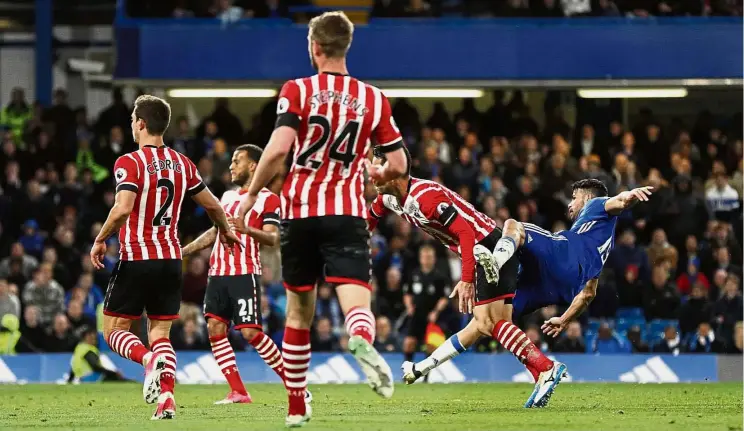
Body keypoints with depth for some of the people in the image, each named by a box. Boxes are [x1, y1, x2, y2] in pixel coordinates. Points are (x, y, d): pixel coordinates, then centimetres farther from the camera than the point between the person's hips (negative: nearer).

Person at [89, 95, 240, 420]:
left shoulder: (129, 163, -10)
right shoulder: (182, 164, 8)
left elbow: (123, 208, -24)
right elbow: (212, 204, 16)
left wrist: (100, 241, -10)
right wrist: (225, 231, 35)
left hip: (136, 258, -5)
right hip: (171, 259, 5)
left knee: (114, 330, 5)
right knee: (160, 332, 9)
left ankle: (149, 359, -25)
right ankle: (166, 399, -10)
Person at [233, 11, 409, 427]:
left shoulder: (297, 91, -1)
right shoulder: (374, 98, 6)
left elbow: (280, 147, -16)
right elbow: (398, 165, 8)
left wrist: (252, 194, -5)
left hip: (300, 213, 0)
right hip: (347, 214, 0)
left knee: (299, 312, 15)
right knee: (356, 302, -13)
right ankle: (362, 340, -51)